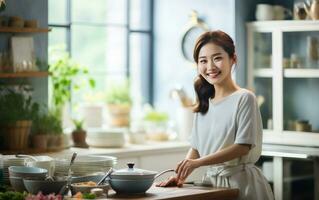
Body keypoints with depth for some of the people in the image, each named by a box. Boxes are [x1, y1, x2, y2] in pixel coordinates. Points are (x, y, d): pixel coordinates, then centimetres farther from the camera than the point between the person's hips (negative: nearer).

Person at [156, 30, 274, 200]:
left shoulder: (244, 99, -9)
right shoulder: (204, 103, 10)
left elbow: (243, 146, -16)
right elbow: (196, 147, 12)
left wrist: (198, 162, -23)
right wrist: (181, 174, -6)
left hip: (240, 181, -5)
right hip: (211, 180, 5)